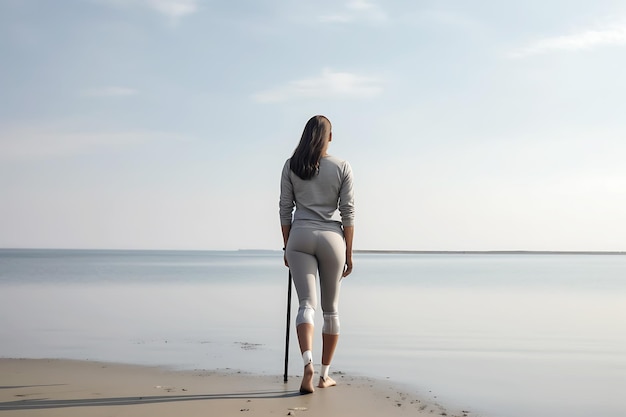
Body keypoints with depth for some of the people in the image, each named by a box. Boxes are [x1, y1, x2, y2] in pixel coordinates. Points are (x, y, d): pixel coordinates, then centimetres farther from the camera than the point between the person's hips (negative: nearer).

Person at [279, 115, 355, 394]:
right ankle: (325, 375, 18)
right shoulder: (342, 167, 0)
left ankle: (308, 363, -31)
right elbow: (348, 213, -1)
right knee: (331, 308, 12)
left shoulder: (291, 166, 4)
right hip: (332, 238, 0)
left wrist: (287, 247, 12)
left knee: (306, 304, -6)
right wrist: (349, 253, 4)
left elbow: (285, 209, 4)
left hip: (300, 237, 0)